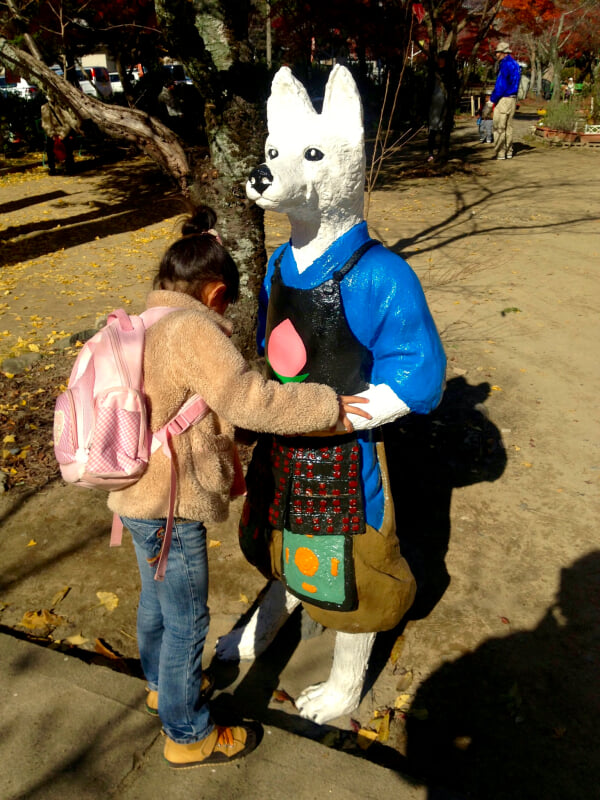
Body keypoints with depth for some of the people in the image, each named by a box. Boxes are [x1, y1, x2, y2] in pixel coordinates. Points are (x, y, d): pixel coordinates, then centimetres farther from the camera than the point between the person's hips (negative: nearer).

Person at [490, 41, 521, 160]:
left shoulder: (505, 65, -15)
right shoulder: (515, 64, 15)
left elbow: (500, 85, -19)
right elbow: (513, 83, 17)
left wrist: (492, 100, -13)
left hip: (503, 100, -9)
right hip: (513, 99, 9)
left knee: (499, 128, -5)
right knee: (508, 127, 14)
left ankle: (500, 154, -4)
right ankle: (508, 151, 17)